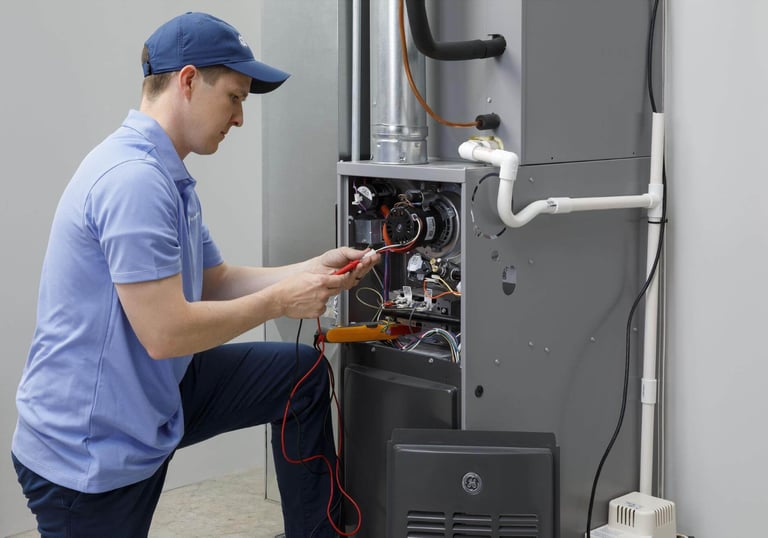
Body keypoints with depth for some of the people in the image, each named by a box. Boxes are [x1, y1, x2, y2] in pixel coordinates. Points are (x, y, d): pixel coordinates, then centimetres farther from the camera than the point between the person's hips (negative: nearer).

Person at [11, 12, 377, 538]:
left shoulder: (168, 176, 9)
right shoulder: (133, 179, -25)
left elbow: (215, 282, 14)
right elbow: (165, 332, -28)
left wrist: (311, 272, 1)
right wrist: (281, 300, -16)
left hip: (154, 398, 10)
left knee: (302, 374, 9)